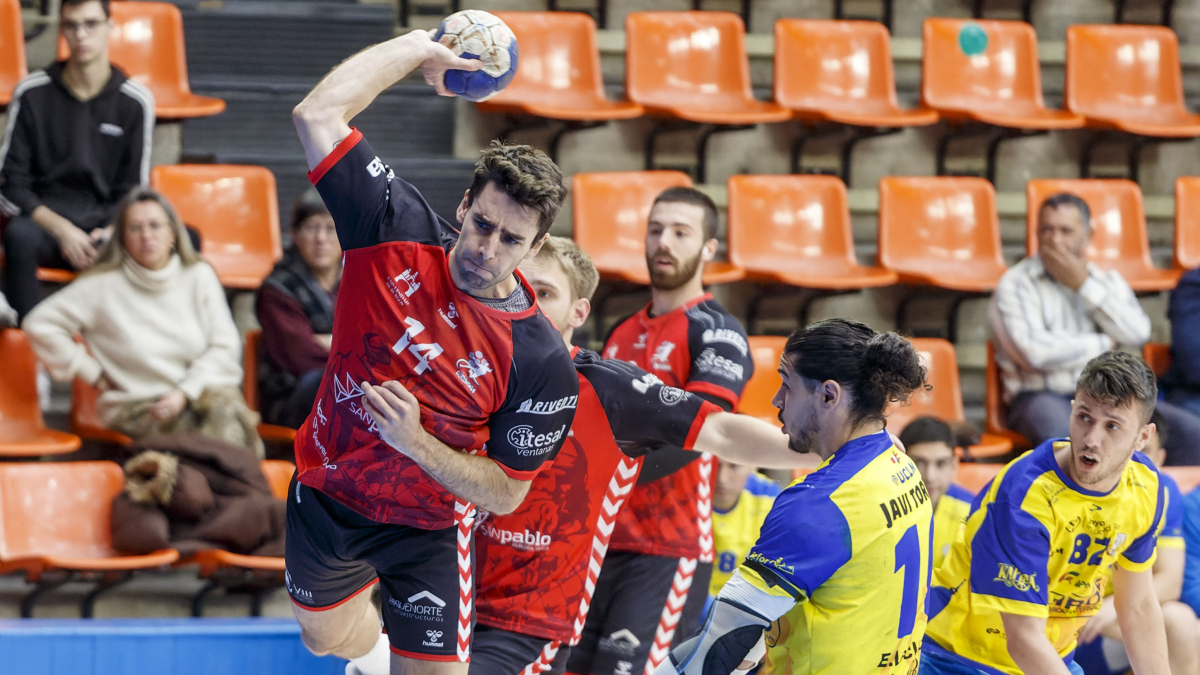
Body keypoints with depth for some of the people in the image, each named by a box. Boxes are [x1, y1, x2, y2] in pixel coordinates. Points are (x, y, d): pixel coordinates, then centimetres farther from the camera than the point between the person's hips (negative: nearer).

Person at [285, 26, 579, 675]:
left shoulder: (542, 363, -25)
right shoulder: (399, 236, -19)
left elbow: (505, 493, -18)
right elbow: (315, 116, -24)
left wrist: (416, 441, -32)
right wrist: (416, 48, -21)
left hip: (425, 529, -3)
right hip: (325, 493, 3)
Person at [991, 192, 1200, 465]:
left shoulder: (1109, 281, 18)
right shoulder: (1016, 284, 2)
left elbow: (1138, 333, -1)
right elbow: (1036, 352, -13)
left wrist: (1083, 284, -3)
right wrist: (1103, 344, 1)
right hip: (1042, 396, -5)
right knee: (1062, 437, -41)